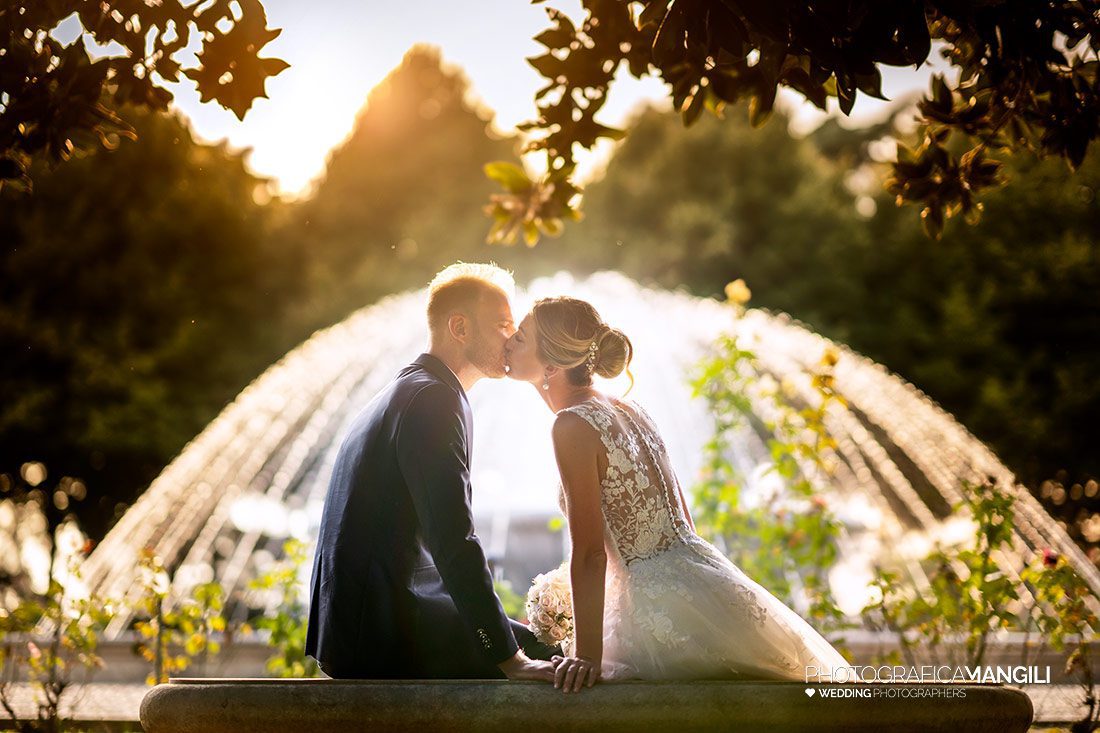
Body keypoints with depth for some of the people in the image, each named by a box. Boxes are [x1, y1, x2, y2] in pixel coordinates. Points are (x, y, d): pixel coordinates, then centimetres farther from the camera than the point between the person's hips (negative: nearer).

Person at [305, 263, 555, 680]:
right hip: (383, 632, -10)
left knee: (535, 645, 13)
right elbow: (454, 542, -20)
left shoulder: (406, 393, 20)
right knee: (549, 659, -8)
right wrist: (510, 660, -19)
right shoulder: (434, 399, -12)